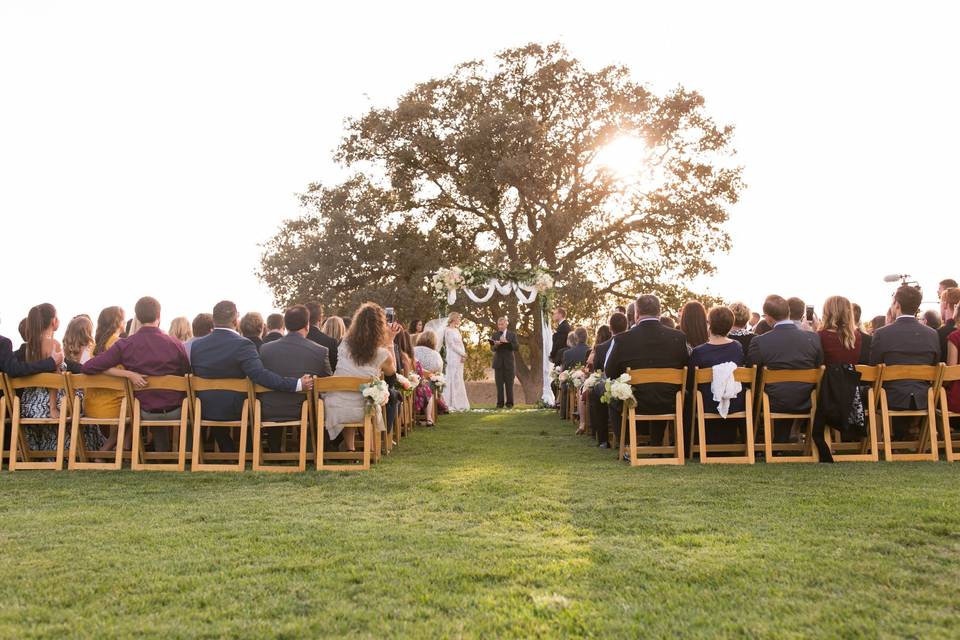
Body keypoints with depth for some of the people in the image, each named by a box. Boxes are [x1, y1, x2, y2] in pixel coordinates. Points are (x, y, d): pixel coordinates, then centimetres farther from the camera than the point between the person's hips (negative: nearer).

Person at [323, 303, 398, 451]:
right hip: (361, 413, -3)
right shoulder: (382, 354, -13)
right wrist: (390, 341, 10)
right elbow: (391, 371, 12)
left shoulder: (344, 344, -2)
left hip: (333, 410, 3)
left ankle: (349, 448, 34)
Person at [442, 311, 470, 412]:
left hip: (460, 358, 8)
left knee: (459, 380, 8)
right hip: (452, 358, -8)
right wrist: (463, 354, -9)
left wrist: (464, 355, -3)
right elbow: (452, 345, -13)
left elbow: (461, 344, 13)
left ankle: (459, 404, 10)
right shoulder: (448, 330, -8)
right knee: (453, 380, -6)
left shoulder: (457, 330, 16)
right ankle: (451, 404, -3)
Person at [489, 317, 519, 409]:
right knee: (499, 384, -2)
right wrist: (496, 345, -21)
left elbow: (517, 348, -3)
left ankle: (509, 403, 4)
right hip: (498, 362, 1)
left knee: (509, 384, -2)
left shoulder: (512, 335, 7)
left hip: (509, 362, -1)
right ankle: (500, 403, 3)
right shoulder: (495, 335, 10)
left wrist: (507, 342, -15)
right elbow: (492, 348, 2)